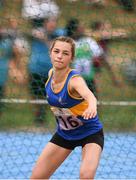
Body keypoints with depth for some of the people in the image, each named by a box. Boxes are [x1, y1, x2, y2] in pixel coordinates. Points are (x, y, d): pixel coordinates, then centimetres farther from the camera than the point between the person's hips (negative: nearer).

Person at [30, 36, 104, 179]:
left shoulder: (75, 79, -30)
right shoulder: (51, 74, -11)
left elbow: (89, 95, -55)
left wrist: (92, 107, -76)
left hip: (90, 133, -6)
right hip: (64, 134, 6)